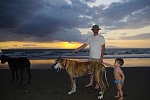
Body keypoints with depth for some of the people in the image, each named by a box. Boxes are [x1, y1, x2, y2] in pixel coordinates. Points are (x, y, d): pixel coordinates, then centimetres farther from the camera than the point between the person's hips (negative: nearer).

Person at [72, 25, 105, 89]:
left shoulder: (101, 37, -4)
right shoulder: (90, 37, 10)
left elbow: (103, 48, -7)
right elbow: (84, 45, 11)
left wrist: (101, 57, -15)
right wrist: (76, 50, 6)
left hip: (98, 57, -5)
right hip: (91, 57, 5)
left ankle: (97, 84, 14)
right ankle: (91, 83, 24)